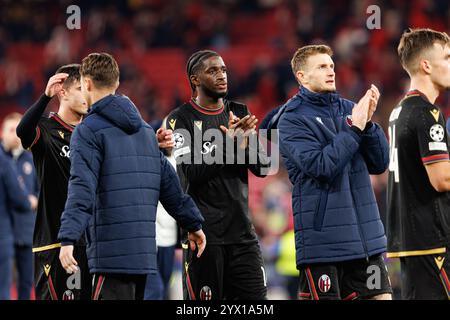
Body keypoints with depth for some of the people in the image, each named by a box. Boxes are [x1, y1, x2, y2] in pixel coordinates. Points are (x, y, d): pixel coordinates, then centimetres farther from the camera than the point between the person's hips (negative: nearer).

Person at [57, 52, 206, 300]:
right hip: (145, 250, 8)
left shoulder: (89, 130, -6)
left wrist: (68, 238, -25)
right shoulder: (144, 129, 18)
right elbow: (169, 182, 20)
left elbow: (82, 187, -18)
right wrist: (193, 224, 28)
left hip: (112, 254, -7)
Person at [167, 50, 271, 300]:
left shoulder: (239, 113, 13)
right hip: (204, 233, -5)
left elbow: (263, 167, 7)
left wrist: (246, 143, -12)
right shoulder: (182, 119, -2)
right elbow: (192, 172, -14)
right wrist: (228, 142, -20)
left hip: (241, 230, 5)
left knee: (256, 297, 1)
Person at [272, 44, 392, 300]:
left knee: (381, 296, 4)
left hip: (366, 236, 5)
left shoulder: (349, 109, 11)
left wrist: (368, 123, -7)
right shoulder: (292, 120, -4)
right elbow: (320, 166, -18)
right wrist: (354, 128, -15)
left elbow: (380, 164, 7)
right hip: (323, 238, -5)